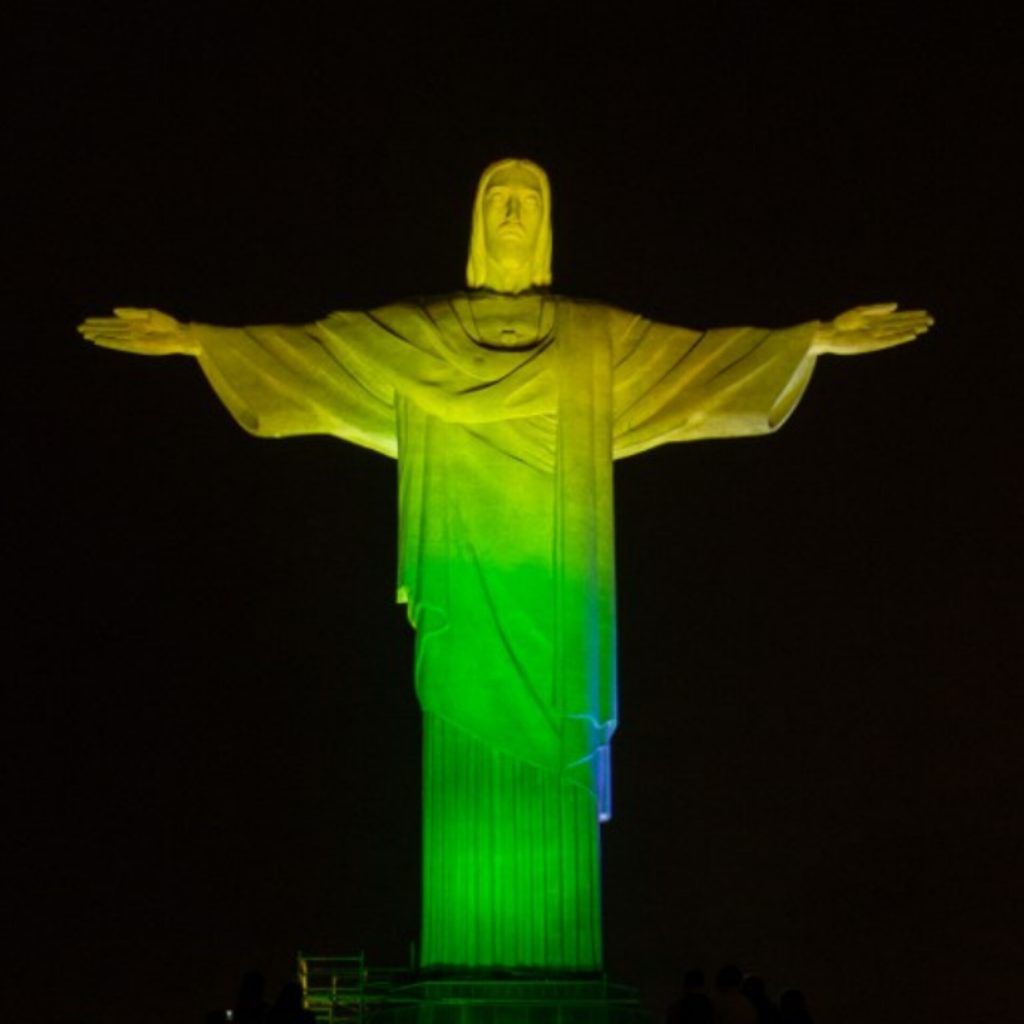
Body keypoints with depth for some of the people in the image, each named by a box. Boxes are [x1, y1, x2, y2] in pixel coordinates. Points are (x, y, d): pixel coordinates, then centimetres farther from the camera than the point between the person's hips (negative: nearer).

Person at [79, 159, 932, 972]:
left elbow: (706, 356, 7)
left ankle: (555, 967, 1)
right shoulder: (418, 334, 12)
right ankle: (469, 967, -1)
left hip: (553, 582, 0)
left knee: (555, 770, -4)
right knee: (469, 764, -5)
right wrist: (195, 339, -1)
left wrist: (819, 338, -3)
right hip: (465, 580, 0)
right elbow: (311, 347, 8)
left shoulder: (601, 339, 12)